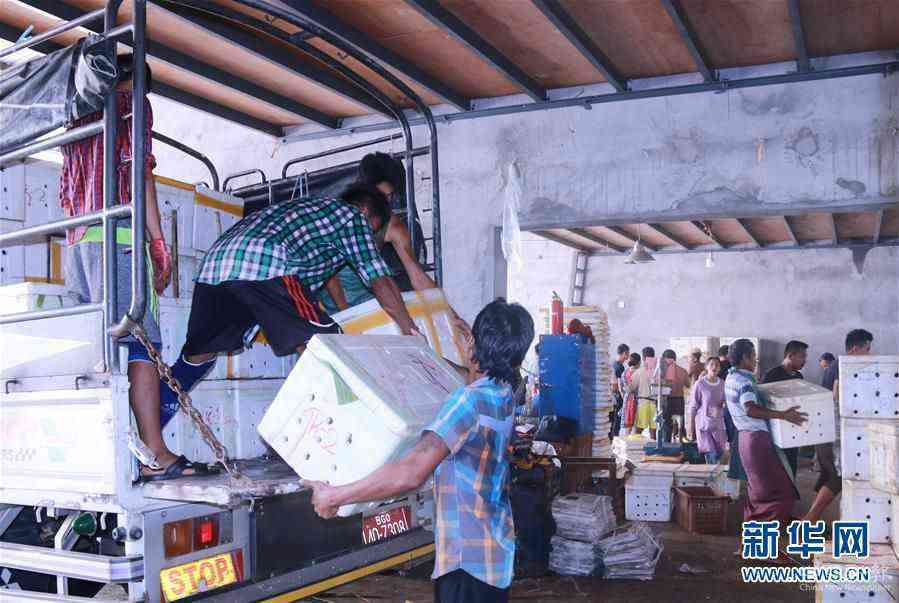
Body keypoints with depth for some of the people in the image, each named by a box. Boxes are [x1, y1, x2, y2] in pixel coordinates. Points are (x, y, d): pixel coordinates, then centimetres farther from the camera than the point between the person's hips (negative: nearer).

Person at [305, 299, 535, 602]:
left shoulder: (470, 400, -25)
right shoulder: (502, 395, 2)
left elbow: (410, 474, -35)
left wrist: (335, 496, -27)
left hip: (469, 557, -9)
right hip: (495, 552, 9)